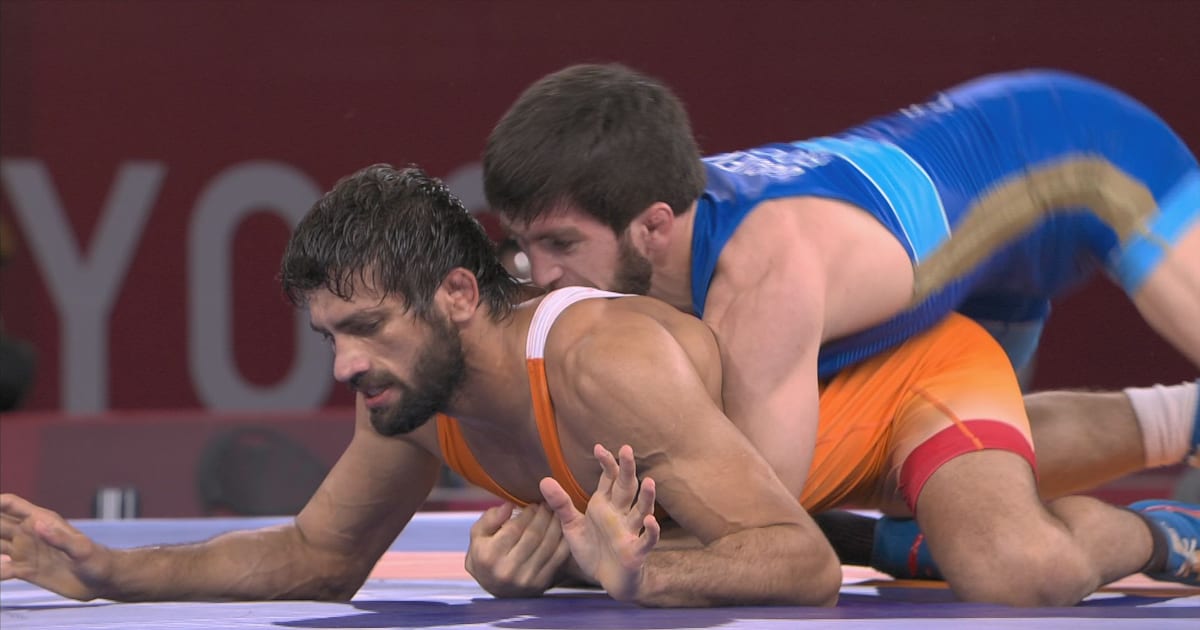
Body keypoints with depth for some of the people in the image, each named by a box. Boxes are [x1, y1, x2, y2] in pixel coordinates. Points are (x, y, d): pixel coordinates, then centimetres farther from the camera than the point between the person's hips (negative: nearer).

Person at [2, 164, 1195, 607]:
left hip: (929, 366, -8)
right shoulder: (415, 388, -20)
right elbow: (323, 555, -2)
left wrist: (638, 578, -62)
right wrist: (111, 571, -13)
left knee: (1008, 575, -37)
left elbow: (802, 568, -45)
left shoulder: (606, 363, -44)